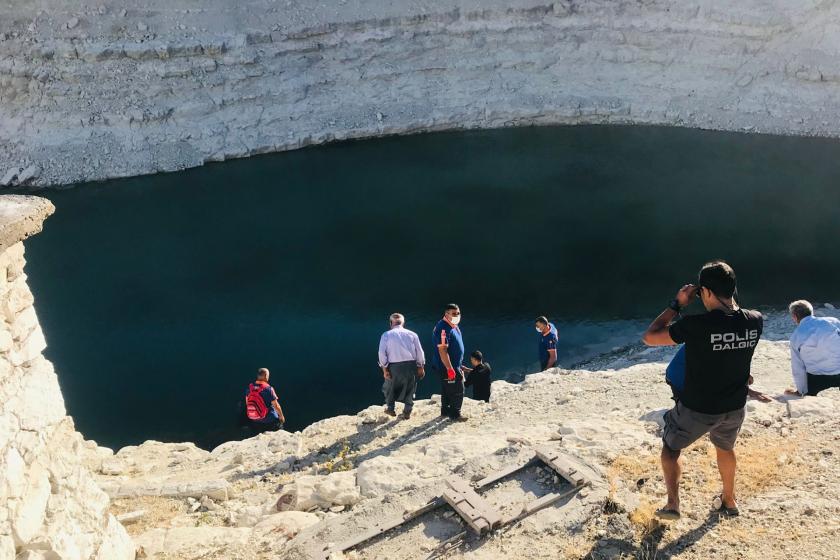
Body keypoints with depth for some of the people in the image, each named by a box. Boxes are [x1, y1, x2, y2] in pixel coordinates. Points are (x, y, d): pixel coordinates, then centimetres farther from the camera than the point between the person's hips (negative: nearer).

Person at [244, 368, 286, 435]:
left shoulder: (250, 387, -6)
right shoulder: (268, 388, -22)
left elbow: (247, 402, 8)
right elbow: (276, 405, -16)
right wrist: (281, 416, -1)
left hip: (254, 421, 6)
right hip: (269, 421, -6)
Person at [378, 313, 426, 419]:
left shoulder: (386, 335, 2)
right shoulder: (412, 334, 6)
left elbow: (382, 353, -5)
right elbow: (420, 352, 4)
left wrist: (384, 368, -1)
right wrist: (421, 367, 11)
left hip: (394, 366, -1)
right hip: (411, 365, 1)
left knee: (390, 387, 23)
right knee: (410, 389, 17)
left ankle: (391, 408, 30)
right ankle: (407, 412, 20)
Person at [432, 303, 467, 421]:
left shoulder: (454, 326, 11)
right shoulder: (443, 328, -21)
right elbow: (442, 350, -26)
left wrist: (460, 365, 23)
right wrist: (450, 369, -27)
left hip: (455, 365, 10)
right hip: (447, 367, -10)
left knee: (447, 390, 19)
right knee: (457, 390, -3)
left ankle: (445, 411, 31)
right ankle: (455, 414, 8)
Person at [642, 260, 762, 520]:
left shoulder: (696, 325, -30)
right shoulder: (755, 321, -15)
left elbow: (649, 337, -18)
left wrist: (677, 305, -13)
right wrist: (728, 297, 4)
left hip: (697, 409, -5)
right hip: (734, 408, 5)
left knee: (671, 448, 22)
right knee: (725, 448, 33)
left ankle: (672, 505, 15)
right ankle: (729, 501, 49)